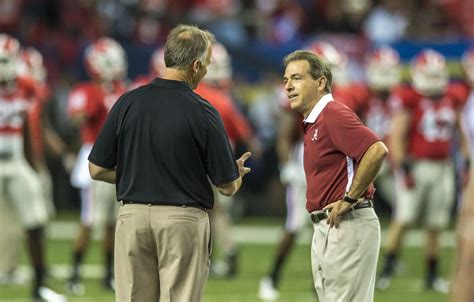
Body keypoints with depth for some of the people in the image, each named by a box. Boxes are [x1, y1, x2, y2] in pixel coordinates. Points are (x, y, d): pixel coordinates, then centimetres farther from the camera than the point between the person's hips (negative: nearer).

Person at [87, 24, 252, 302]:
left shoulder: (128, 103, 0)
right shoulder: (202, 112, -10)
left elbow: (98, 170, 4)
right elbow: (228, 186, -5)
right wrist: (239, 173, 19)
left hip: (133, 217, 4)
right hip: (184, 220, -4)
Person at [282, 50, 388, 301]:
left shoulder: (334, 115, -15)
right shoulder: (312, 122, 17)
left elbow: (377, 151, -27)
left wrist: (349, 199, -20)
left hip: (346, 225, -11)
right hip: (323, 228, 11)